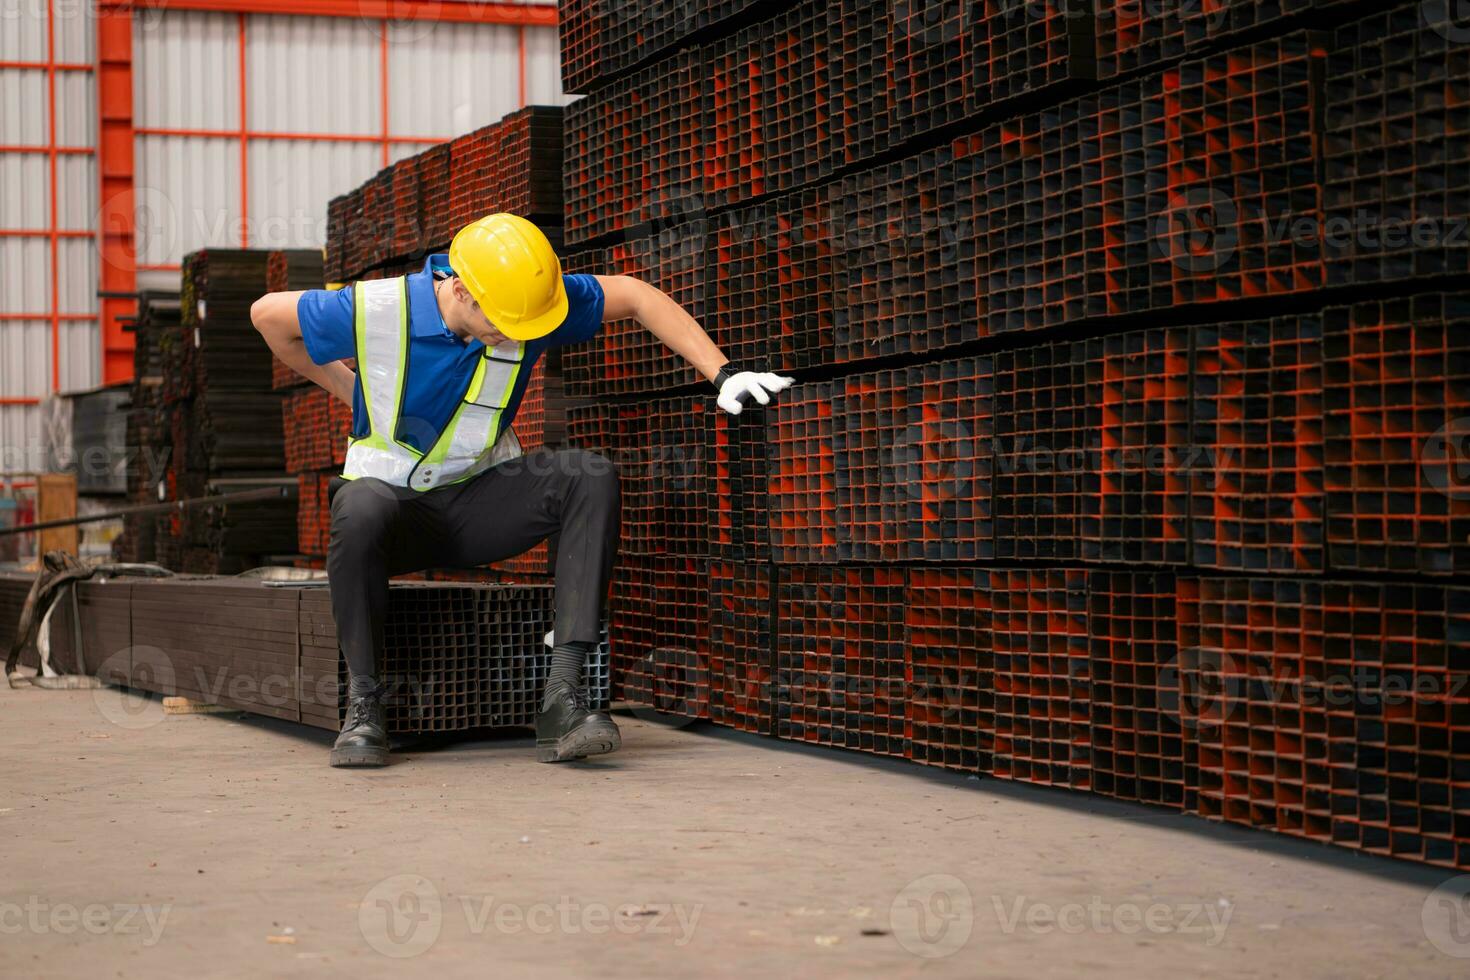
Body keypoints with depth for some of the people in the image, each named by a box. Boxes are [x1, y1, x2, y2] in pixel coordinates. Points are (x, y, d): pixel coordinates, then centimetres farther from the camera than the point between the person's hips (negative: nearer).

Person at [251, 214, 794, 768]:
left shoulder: (526, 301, -11)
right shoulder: (374, 311, -18)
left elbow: (635, 295, -1)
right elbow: (268, 314, -1)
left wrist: (722, 374, -10)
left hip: (482, 501, 3)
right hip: (396, 498, -3)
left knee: (590, 479, -25)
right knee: (361, 510, -40)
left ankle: (562, 698, -31)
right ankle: (362, 705, -25)